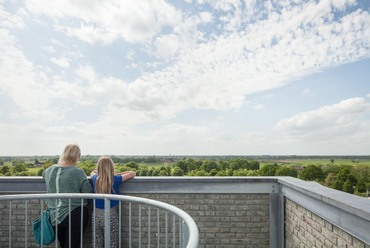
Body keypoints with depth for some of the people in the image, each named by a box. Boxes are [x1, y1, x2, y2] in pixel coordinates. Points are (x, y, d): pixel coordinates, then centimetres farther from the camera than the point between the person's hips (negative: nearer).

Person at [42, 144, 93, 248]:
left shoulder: (49, 170, 1)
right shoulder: (78, 172, -15)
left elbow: (44, 174, 26)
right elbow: (89, 193, -13)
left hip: (55, 217, 5)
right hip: (74, 215, -5)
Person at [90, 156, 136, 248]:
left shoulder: (95, 179, -4)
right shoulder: (115, 179, -13)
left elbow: (93, 172, 20)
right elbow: (133, 173, -3)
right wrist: (117, 175, 5)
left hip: (97, 215, 4)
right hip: (111, 216, -3)